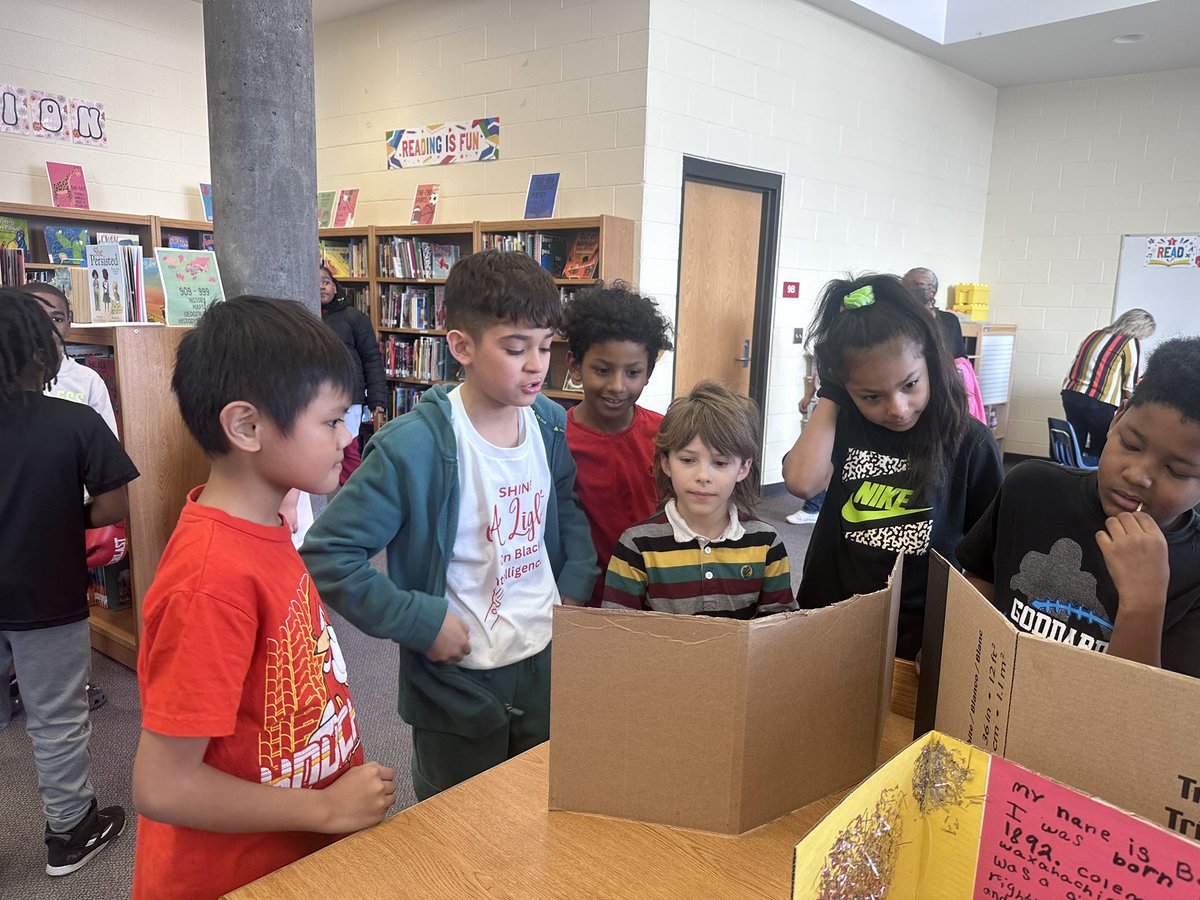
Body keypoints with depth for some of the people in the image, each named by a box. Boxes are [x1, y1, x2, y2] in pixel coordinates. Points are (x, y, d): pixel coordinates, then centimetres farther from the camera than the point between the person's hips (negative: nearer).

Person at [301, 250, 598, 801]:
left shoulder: (551, 424, -3)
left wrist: (575, 589, -1)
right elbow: (326, 555, -19)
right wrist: (422, 622, -20)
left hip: (547, 660, 5)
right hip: (457, 679, -4)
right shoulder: (415, 445, -22)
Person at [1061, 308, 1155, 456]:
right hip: (1099, 403, -6)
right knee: (1100, 451, 7)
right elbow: (1130, 383, -2)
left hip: (1071, 395, 6)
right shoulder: (1131, 342, -1)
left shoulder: (1095, 335, 17)